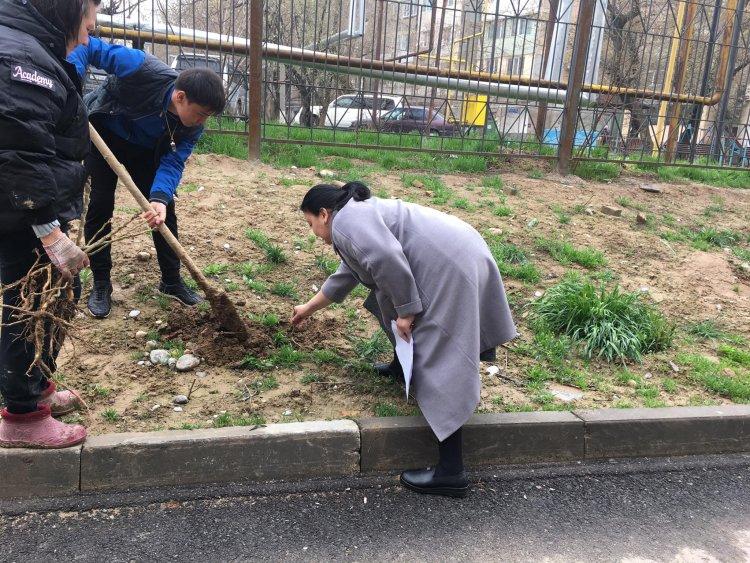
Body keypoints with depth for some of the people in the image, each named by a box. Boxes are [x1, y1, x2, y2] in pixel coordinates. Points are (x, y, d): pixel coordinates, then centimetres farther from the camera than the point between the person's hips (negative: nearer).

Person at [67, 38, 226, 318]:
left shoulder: (192, 126, -24)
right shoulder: (144, 71, -37)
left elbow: (173, 163, -26)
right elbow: (88, 46, -29)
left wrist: (160, 197, -44)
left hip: (146, 150, 3)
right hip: (104, 136, -3)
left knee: (164, 209, -1)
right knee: (100, 206, -4)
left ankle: (171, 280, 13)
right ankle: (100, 284, 10)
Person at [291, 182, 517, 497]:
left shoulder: (346, 221, -6)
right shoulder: (360, 212, 26)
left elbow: (387, 260, -22)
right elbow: (344, 277, 37)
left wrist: (405, 311, -13)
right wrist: (309, 308, 46)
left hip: (450, 270, -11)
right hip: (456, 258, 11)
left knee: (437, 365, -9)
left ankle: (451, 474, -5)